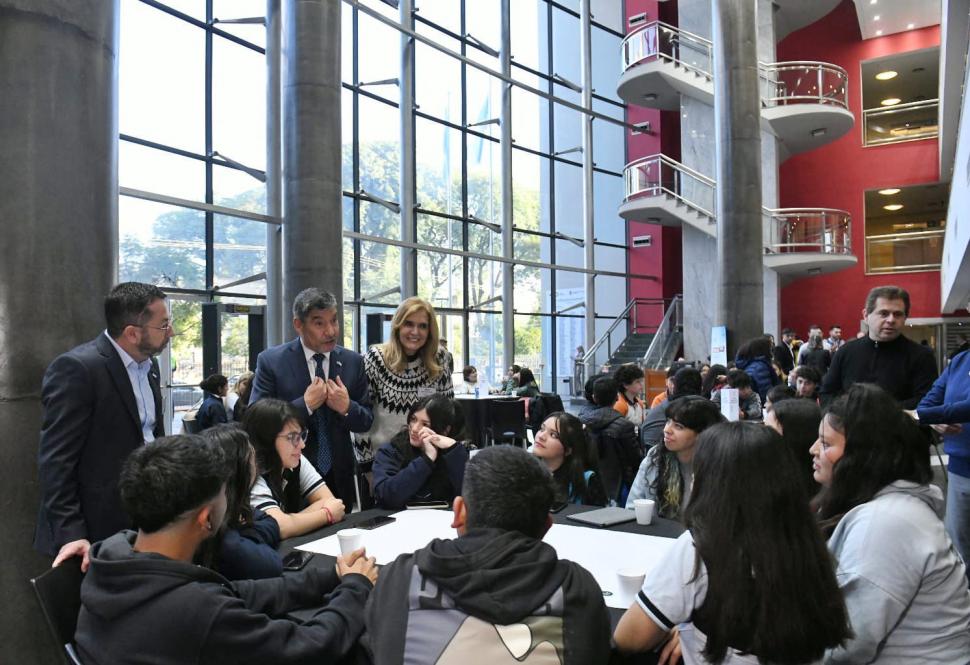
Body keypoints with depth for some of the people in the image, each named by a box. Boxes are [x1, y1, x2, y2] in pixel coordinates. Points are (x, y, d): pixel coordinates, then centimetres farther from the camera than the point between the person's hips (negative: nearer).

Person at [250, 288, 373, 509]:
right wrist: (305, 404, -20)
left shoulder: (353, 362, -1)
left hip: (339, 479, 3)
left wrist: (347, 407, -17)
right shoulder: (270, 361, -8)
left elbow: (366, 422, 4)